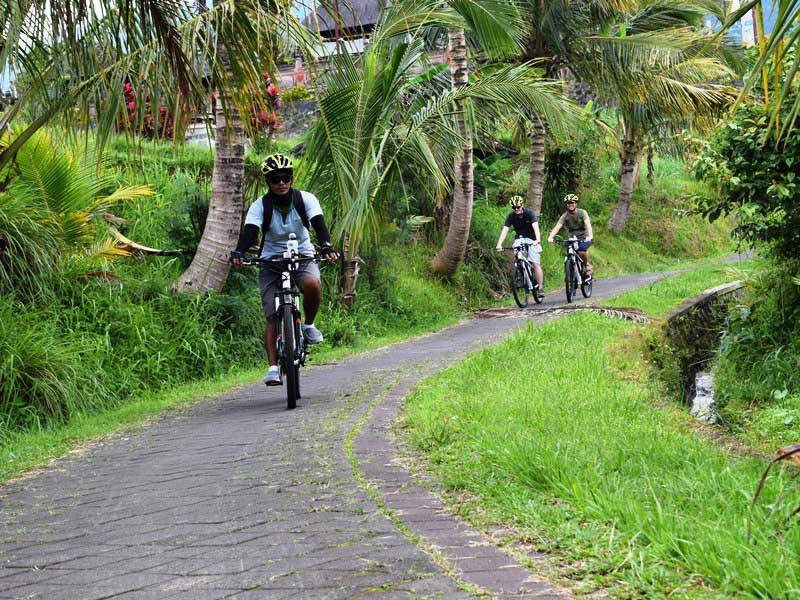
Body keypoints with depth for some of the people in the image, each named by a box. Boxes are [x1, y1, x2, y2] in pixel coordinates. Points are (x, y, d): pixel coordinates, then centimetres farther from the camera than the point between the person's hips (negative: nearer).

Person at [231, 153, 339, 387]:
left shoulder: (305, 199, -9)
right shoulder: (260, 206, -10)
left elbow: (319, 224, -22)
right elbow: (249, 231, -23)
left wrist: (327, 246, -42)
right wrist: (238, 252, -44)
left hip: (303, 257, 0)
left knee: (312, 285, -34)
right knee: (272, 317, -12)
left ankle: (308, 325, -7)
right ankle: (273, 368, -13)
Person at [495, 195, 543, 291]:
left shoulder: (529, 213, -19)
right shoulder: (511, 216, -12)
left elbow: (535, 227, -32)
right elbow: (505, 230, -20)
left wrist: (538, 240, -49)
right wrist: (499, 244, -36)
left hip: (532, 239, -2)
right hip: (519, 238, 2)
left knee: (535, 263, -11)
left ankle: (540, 287, -4)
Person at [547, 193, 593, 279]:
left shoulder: (582, 213, -13)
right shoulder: (565, 216, -8)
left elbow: (587, 224, -28)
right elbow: (557, 227, -22)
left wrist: (589, 236, -47)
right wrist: (550, 237, -41)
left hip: (584, 238, -3)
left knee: (581, 251, -31)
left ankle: (588, 265, -4)